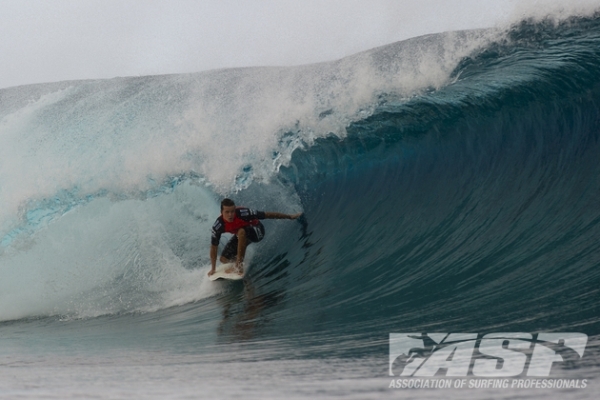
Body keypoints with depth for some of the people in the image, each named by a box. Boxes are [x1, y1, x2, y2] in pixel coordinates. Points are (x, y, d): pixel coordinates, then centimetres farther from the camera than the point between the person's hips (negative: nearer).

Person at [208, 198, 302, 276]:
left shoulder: (242, 213, -36)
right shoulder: (218, 226, -28)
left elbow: (267, 215, -28)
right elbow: (214, 247, -17)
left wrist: (289, 216, -21)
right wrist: (213, 269, -14)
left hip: (257, 231, -4)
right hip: (240, 235, 4)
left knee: (241, 231, -38)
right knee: (224, 259, -4)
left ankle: (239, 263, -28)